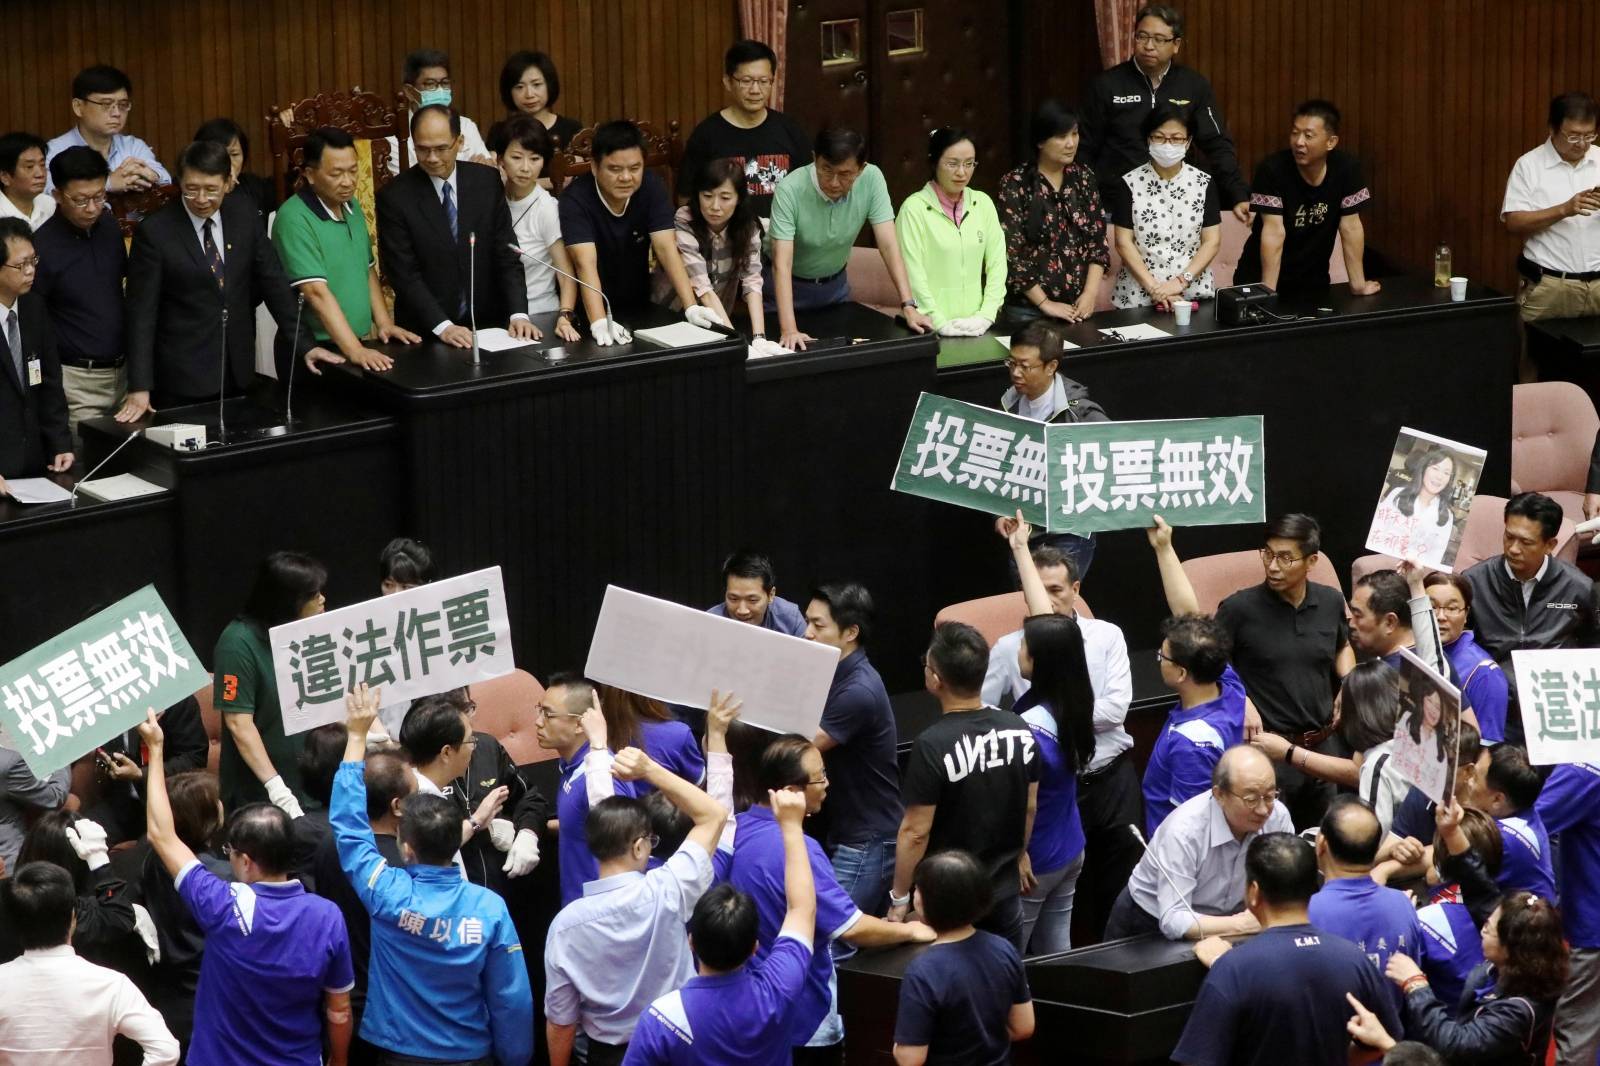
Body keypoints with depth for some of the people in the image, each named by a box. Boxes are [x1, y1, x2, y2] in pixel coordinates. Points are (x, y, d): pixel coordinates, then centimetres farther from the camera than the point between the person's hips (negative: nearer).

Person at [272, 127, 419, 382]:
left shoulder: (352, 207, 7)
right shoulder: (294, 219, -18)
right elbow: (316, 292, -25)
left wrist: (383, 322, 3)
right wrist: (355, 351, -30)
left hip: (358, 345, 7)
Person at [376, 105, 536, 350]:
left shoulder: (488, 182, 3)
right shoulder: (394, 197, -5)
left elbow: (507, 255, 3)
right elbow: (404, 274, -8)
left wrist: (518, 314, -11)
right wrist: (442, 327, -19)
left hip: (488, 324, 2)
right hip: (426, 333, -2)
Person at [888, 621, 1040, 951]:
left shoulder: (932, 747, -24)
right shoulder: (1020, 730, -5)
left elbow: (916, 832, -20)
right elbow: (1030, 808, 7)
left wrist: (899, 899, -9)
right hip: (1005, 893, 5)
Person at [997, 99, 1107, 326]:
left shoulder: (1083, 177, 5)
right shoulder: (1015, 185, -8)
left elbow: (1097, 239, 5)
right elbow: (1010, 252, -11)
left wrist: (1091, 293, -7)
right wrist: (1045, 304, -14)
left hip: (1079, 307, 4)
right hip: (1029, 309, -4)